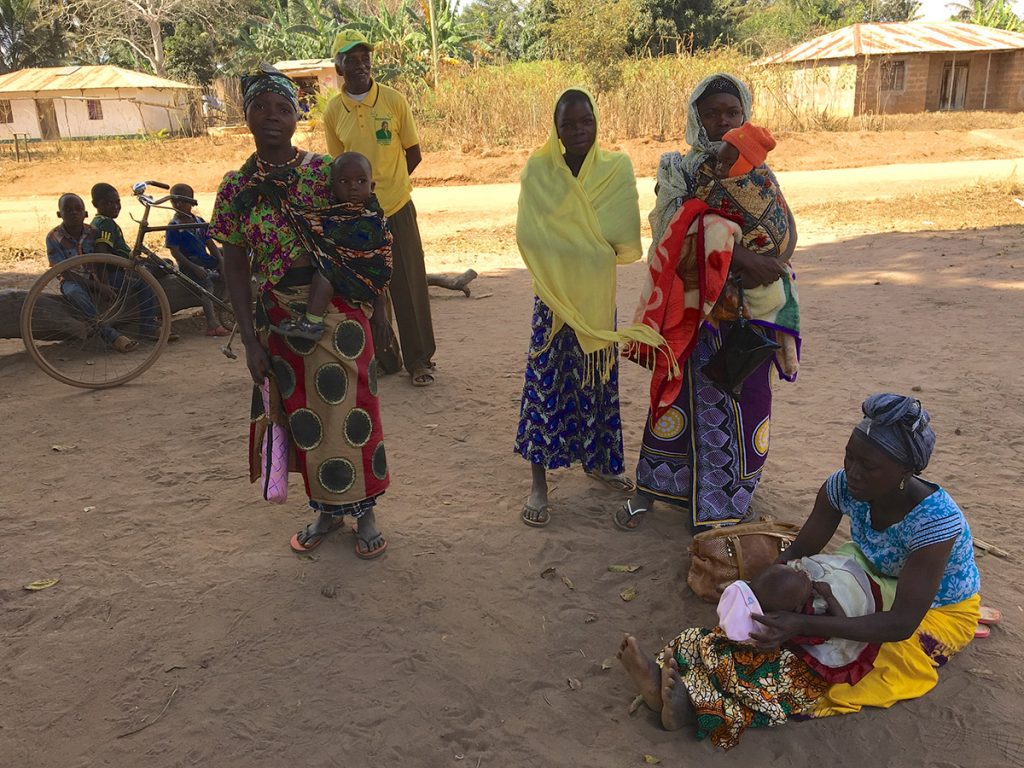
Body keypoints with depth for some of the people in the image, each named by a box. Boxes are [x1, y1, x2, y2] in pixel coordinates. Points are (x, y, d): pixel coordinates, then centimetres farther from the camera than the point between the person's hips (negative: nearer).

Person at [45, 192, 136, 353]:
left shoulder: (93, 232, -1)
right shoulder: (54, 237, -10)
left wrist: (104, 284, -19)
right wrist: (96, 286, -26)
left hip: (95, 280, 6)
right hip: (73, 281, -5)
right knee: (74, 291, -38)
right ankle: (110, 334, -50)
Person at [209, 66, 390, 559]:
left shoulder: (326, 172, -4)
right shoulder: (236, 188, 1)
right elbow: (235, 266, 3)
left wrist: (378, 313, -1)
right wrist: (250, 340, -2)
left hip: (340, 312, -2)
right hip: (279, 320, 2)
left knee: (349, 412, 3)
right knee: (303, 417, 12)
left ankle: (364, 510, 21)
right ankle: (326, 509, 30)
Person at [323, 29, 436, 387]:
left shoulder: (394, 100, -4)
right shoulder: (333, 111, 1)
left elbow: (414, 154, 3)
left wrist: (386, 184, 3)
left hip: (397, 210, -2)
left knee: (409, 288, 2)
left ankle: (419, 359, 13)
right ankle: (384, 357, 23)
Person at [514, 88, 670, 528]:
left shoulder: (617, 168, -2)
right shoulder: (537, 170, -5)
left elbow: (624, 235, -9)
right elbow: (531, 234, -14)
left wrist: (567, 235, -11)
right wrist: (595, 243, -11)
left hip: (598, 293, 2)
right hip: (553, 292, -2)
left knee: (598, 375, 13)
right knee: (547, 379, -1)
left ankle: (598, 460, 34)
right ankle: (538, 484, 8)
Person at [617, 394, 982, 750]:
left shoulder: (935, 519, -35)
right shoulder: (844, 486, -20)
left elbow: (903, 623, -39)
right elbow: (800, 550, -10)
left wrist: (802, 625, -50)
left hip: (936, 612, -5)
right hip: (877, 583, 5)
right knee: (777, 624, -20)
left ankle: (700, 699, -38)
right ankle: (672, 673, -32)